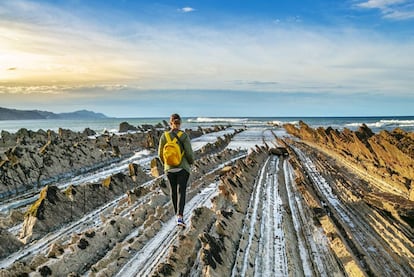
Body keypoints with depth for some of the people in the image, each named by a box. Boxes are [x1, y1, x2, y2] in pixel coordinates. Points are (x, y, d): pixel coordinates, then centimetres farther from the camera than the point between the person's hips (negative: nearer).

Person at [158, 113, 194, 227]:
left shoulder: (164, 136, -5)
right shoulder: (184, 136, -12)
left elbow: (161, 154, 2)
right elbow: (189, 153, -10)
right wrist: (191, 162, 11)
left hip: (169, 168, 3)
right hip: (183, 168, -3)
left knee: (173, 190, 20)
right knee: (181, 192, -3)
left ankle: (177, 213, 36)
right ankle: (180, 217, -17)